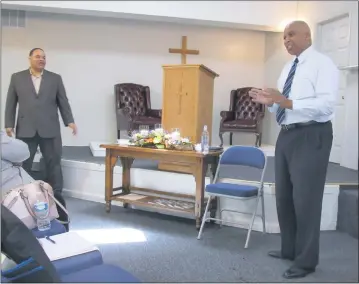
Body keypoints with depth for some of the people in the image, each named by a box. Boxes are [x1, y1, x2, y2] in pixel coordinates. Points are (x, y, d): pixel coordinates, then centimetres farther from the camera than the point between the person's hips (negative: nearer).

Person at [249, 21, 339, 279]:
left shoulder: (322, 64, -9)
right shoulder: (289, 68, 16)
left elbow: (327, 104, -21)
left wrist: (287, 102, -27)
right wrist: (269, 101, 1)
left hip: (312, 136, -8)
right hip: (287, 135, 9)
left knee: (306, 198, -3)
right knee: (284, 195, 14)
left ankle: (306, 260, 12)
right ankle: (290, 249, 31)